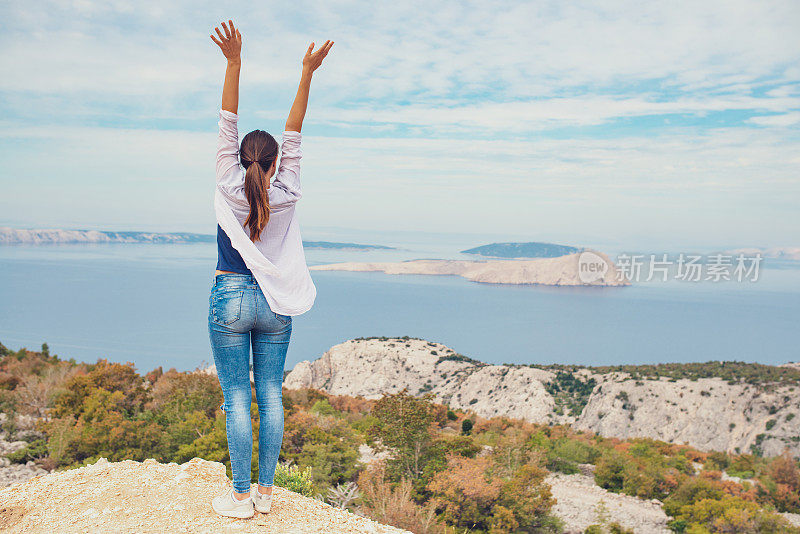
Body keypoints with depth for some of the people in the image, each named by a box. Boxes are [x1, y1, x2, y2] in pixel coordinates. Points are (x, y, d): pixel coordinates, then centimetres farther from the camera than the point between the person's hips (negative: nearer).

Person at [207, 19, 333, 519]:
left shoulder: (229, 190, -7)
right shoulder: (287, 196, -3)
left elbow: (228, 126, -8)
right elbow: (295, 135, 2)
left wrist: (234, 62, -9)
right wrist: (307, 73, 3)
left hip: (230, 299, -2)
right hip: (275, 306, 2)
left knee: (237, 399, 3)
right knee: (271, 397, 8)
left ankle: (241, 495, 10)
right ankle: (265, 491, 17)